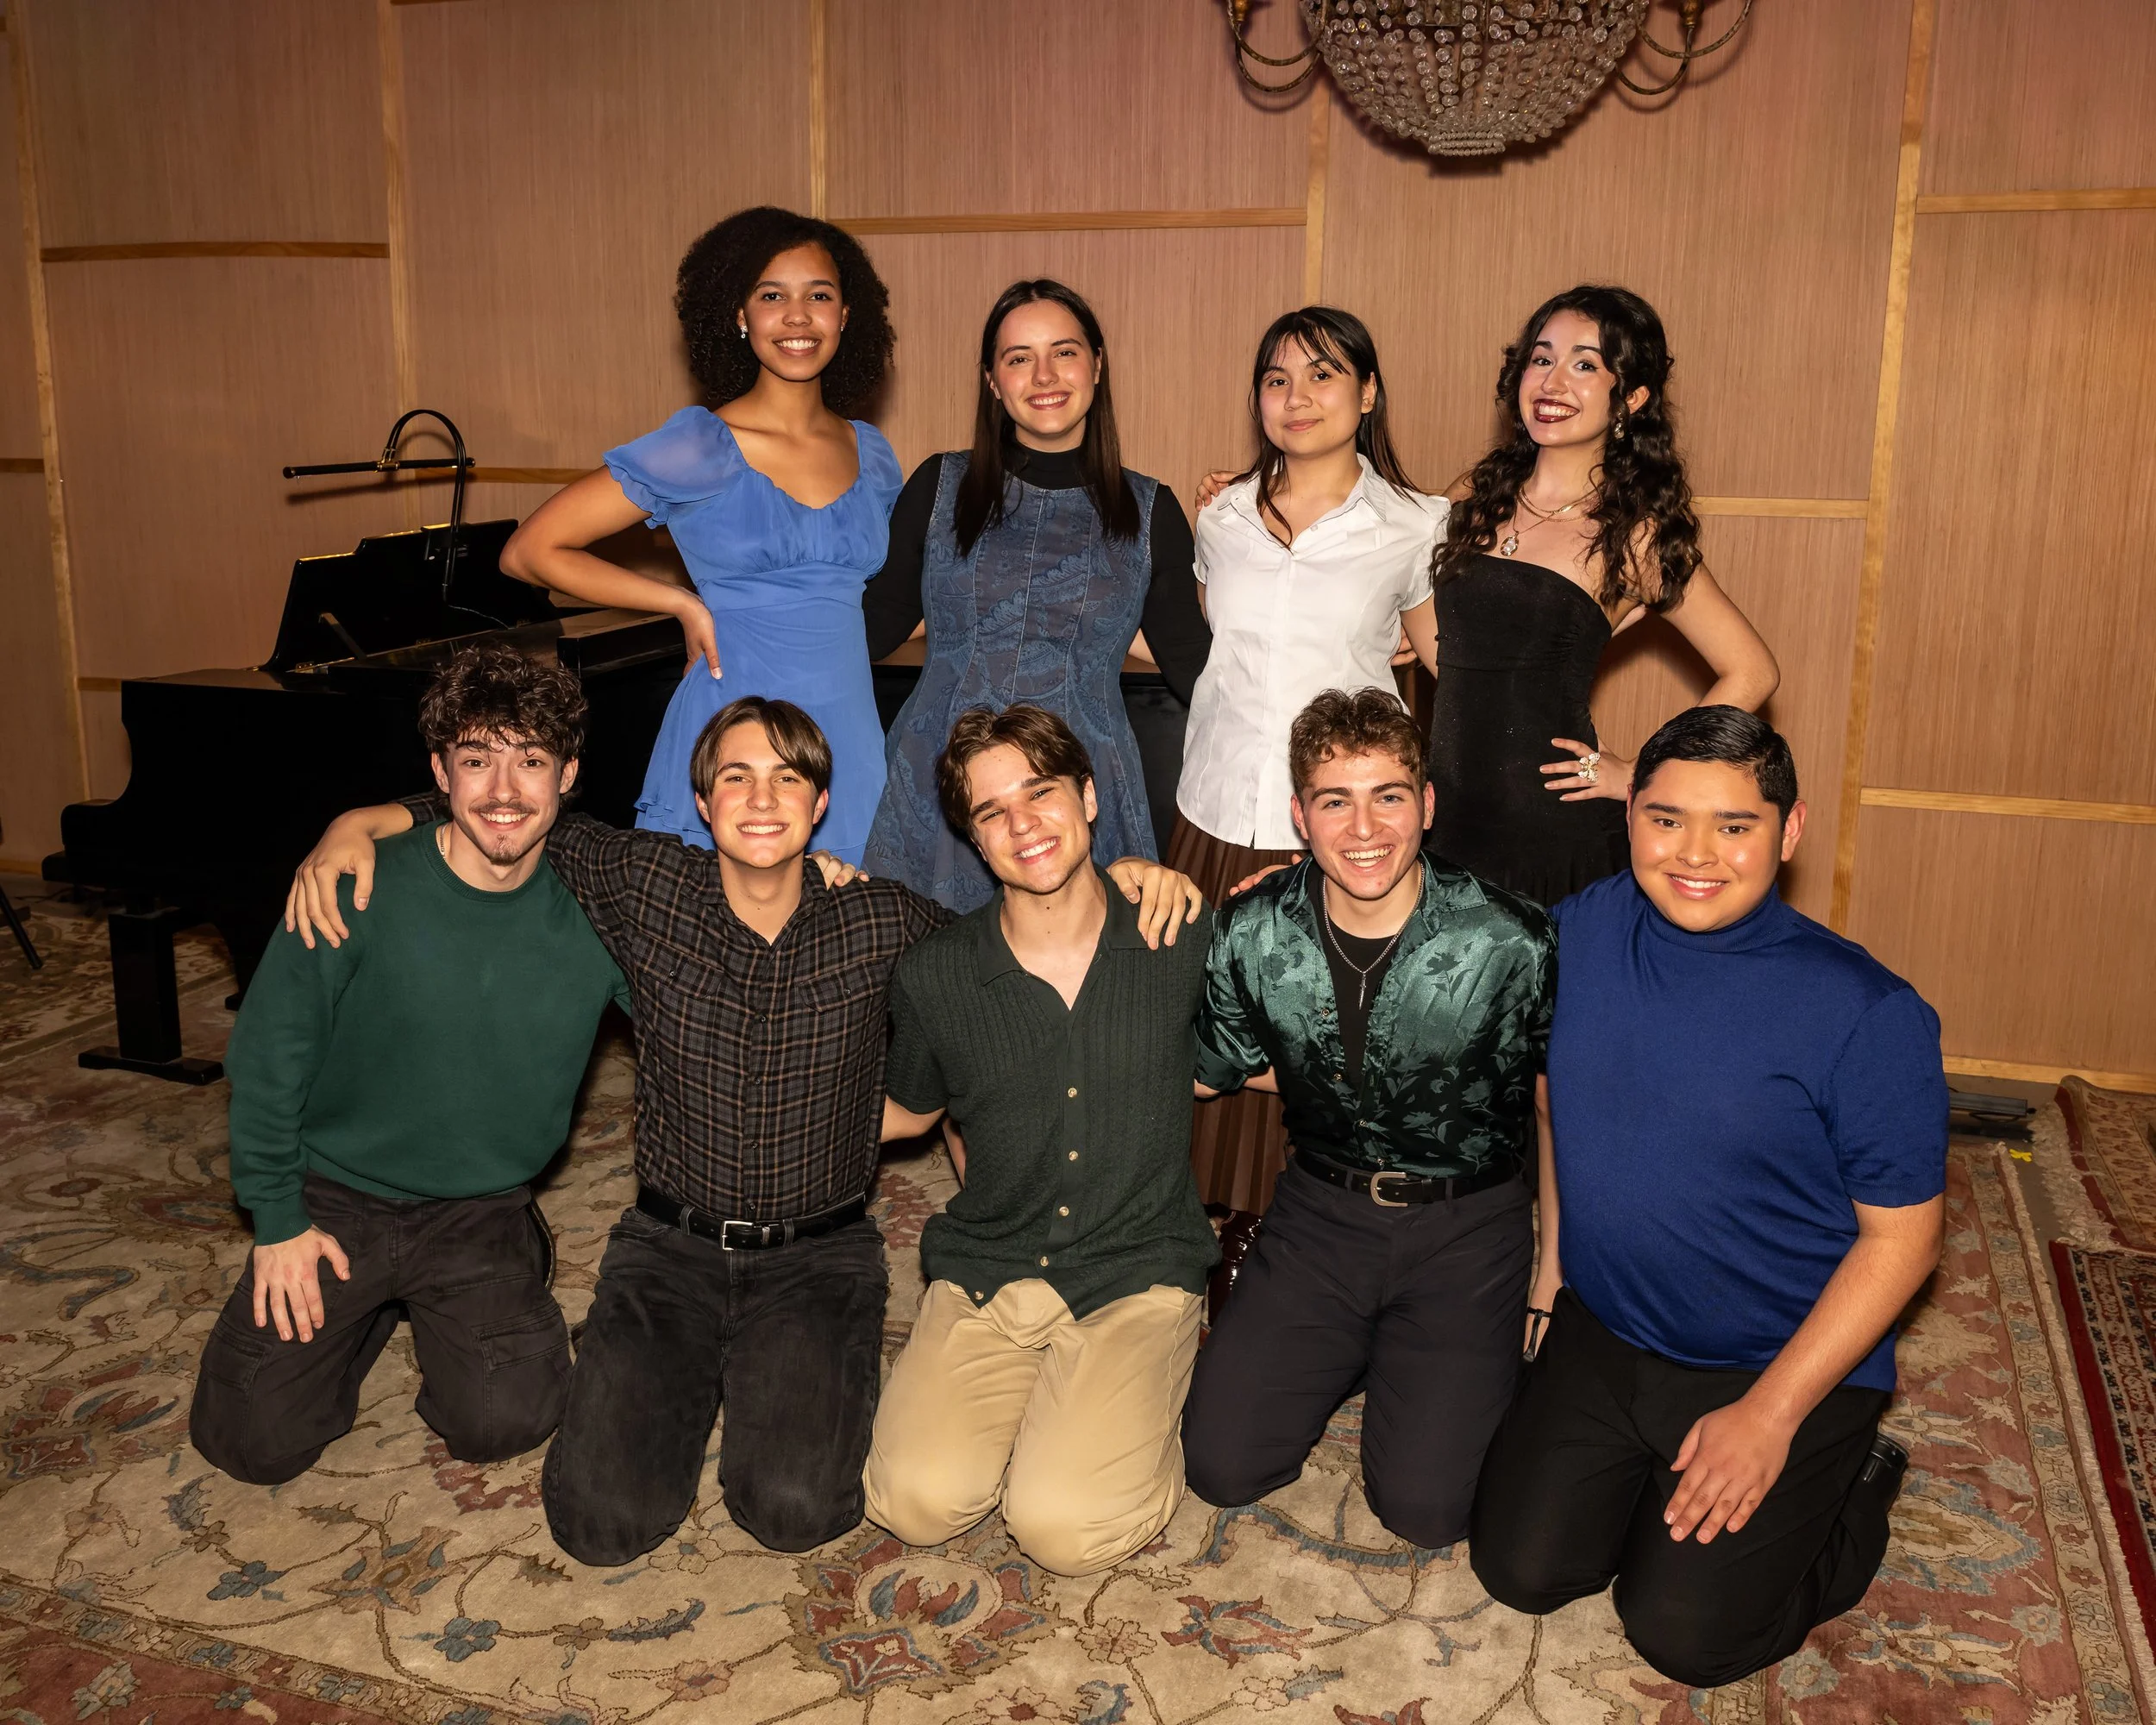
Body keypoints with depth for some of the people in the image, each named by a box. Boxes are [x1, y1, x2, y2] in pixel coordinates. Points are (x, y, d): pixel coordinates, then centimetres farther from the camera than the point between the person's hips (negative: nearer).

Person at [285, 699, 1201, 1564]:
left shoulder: (882, 922, -6)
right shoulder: (644, 884, -4)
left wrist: (1115, 878, -11)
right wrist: (358, 824, -5)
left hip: (818, 1254, -1)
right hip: (670, 1244, 1)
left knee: (794, 1508, -20)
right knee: (602, 1518, -13)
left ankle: (800, 1373, 14)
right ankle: (698, 1372, 19)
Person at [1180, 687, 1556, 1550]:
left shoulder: (1513, 944, -19)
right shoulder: (1251, 936, -12)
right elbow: (1214, 1072, 8)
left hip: (1469, 1224, -2)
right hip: (1322, 1210, 2)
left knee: (1424, 1505, -11)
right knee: (1222, 1463, -5)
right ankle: (1355, 1350, 23)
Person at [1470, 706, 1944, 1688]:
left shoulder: (1867, 1015, -19)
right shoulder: (1584, 928, -8)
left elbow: (1902, 1235, -14)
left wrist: (1768, 1415, -16)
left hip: (1785, 1363, -4)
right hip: (1601, 1337, 4)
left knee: (1684, 1635, -3)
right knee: (1522, 1571, 1)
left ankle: (1850, 1491, 21)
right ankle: (1655, 1474, 28)